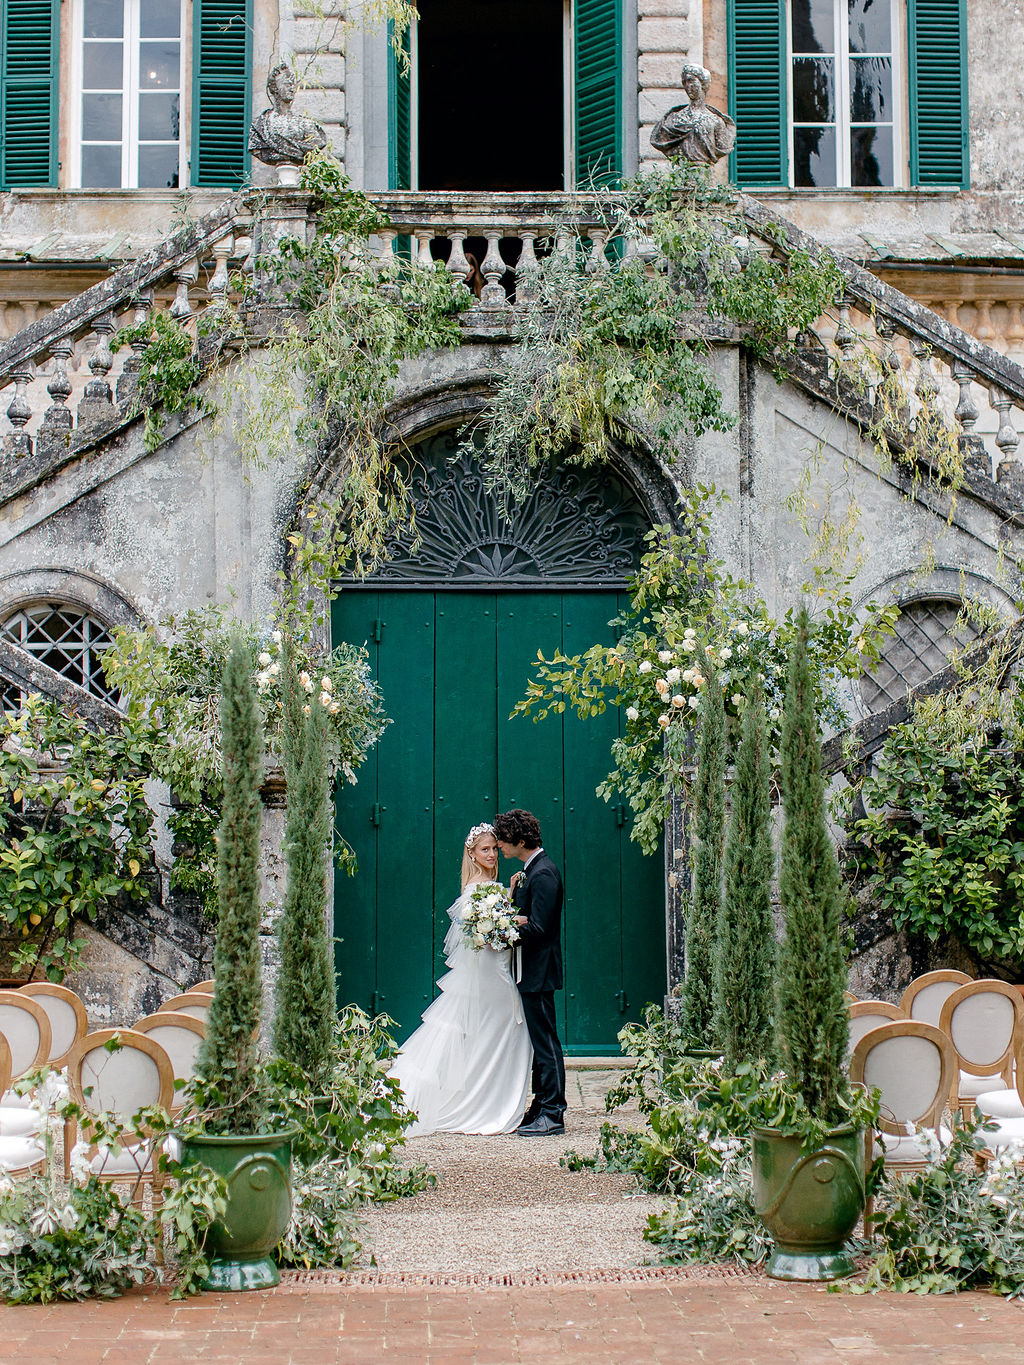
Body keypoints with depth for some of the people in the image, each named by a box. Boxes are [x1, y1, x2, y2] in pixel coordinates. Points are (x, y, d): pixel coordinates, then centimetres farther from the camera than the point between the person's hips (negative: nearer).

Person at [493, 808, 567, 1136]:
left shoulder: (543, 874, -18)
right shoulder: (530, 870, 14)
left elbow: (537, 927, -22)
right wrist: (513, 895, -3)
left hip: (539, 971, -10)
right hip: (529, 971, 10)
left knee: (545, 1041, -6)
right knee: (537, 1041, 14)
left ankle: (552, 1115, -2)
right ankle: (541, 1107, 21)